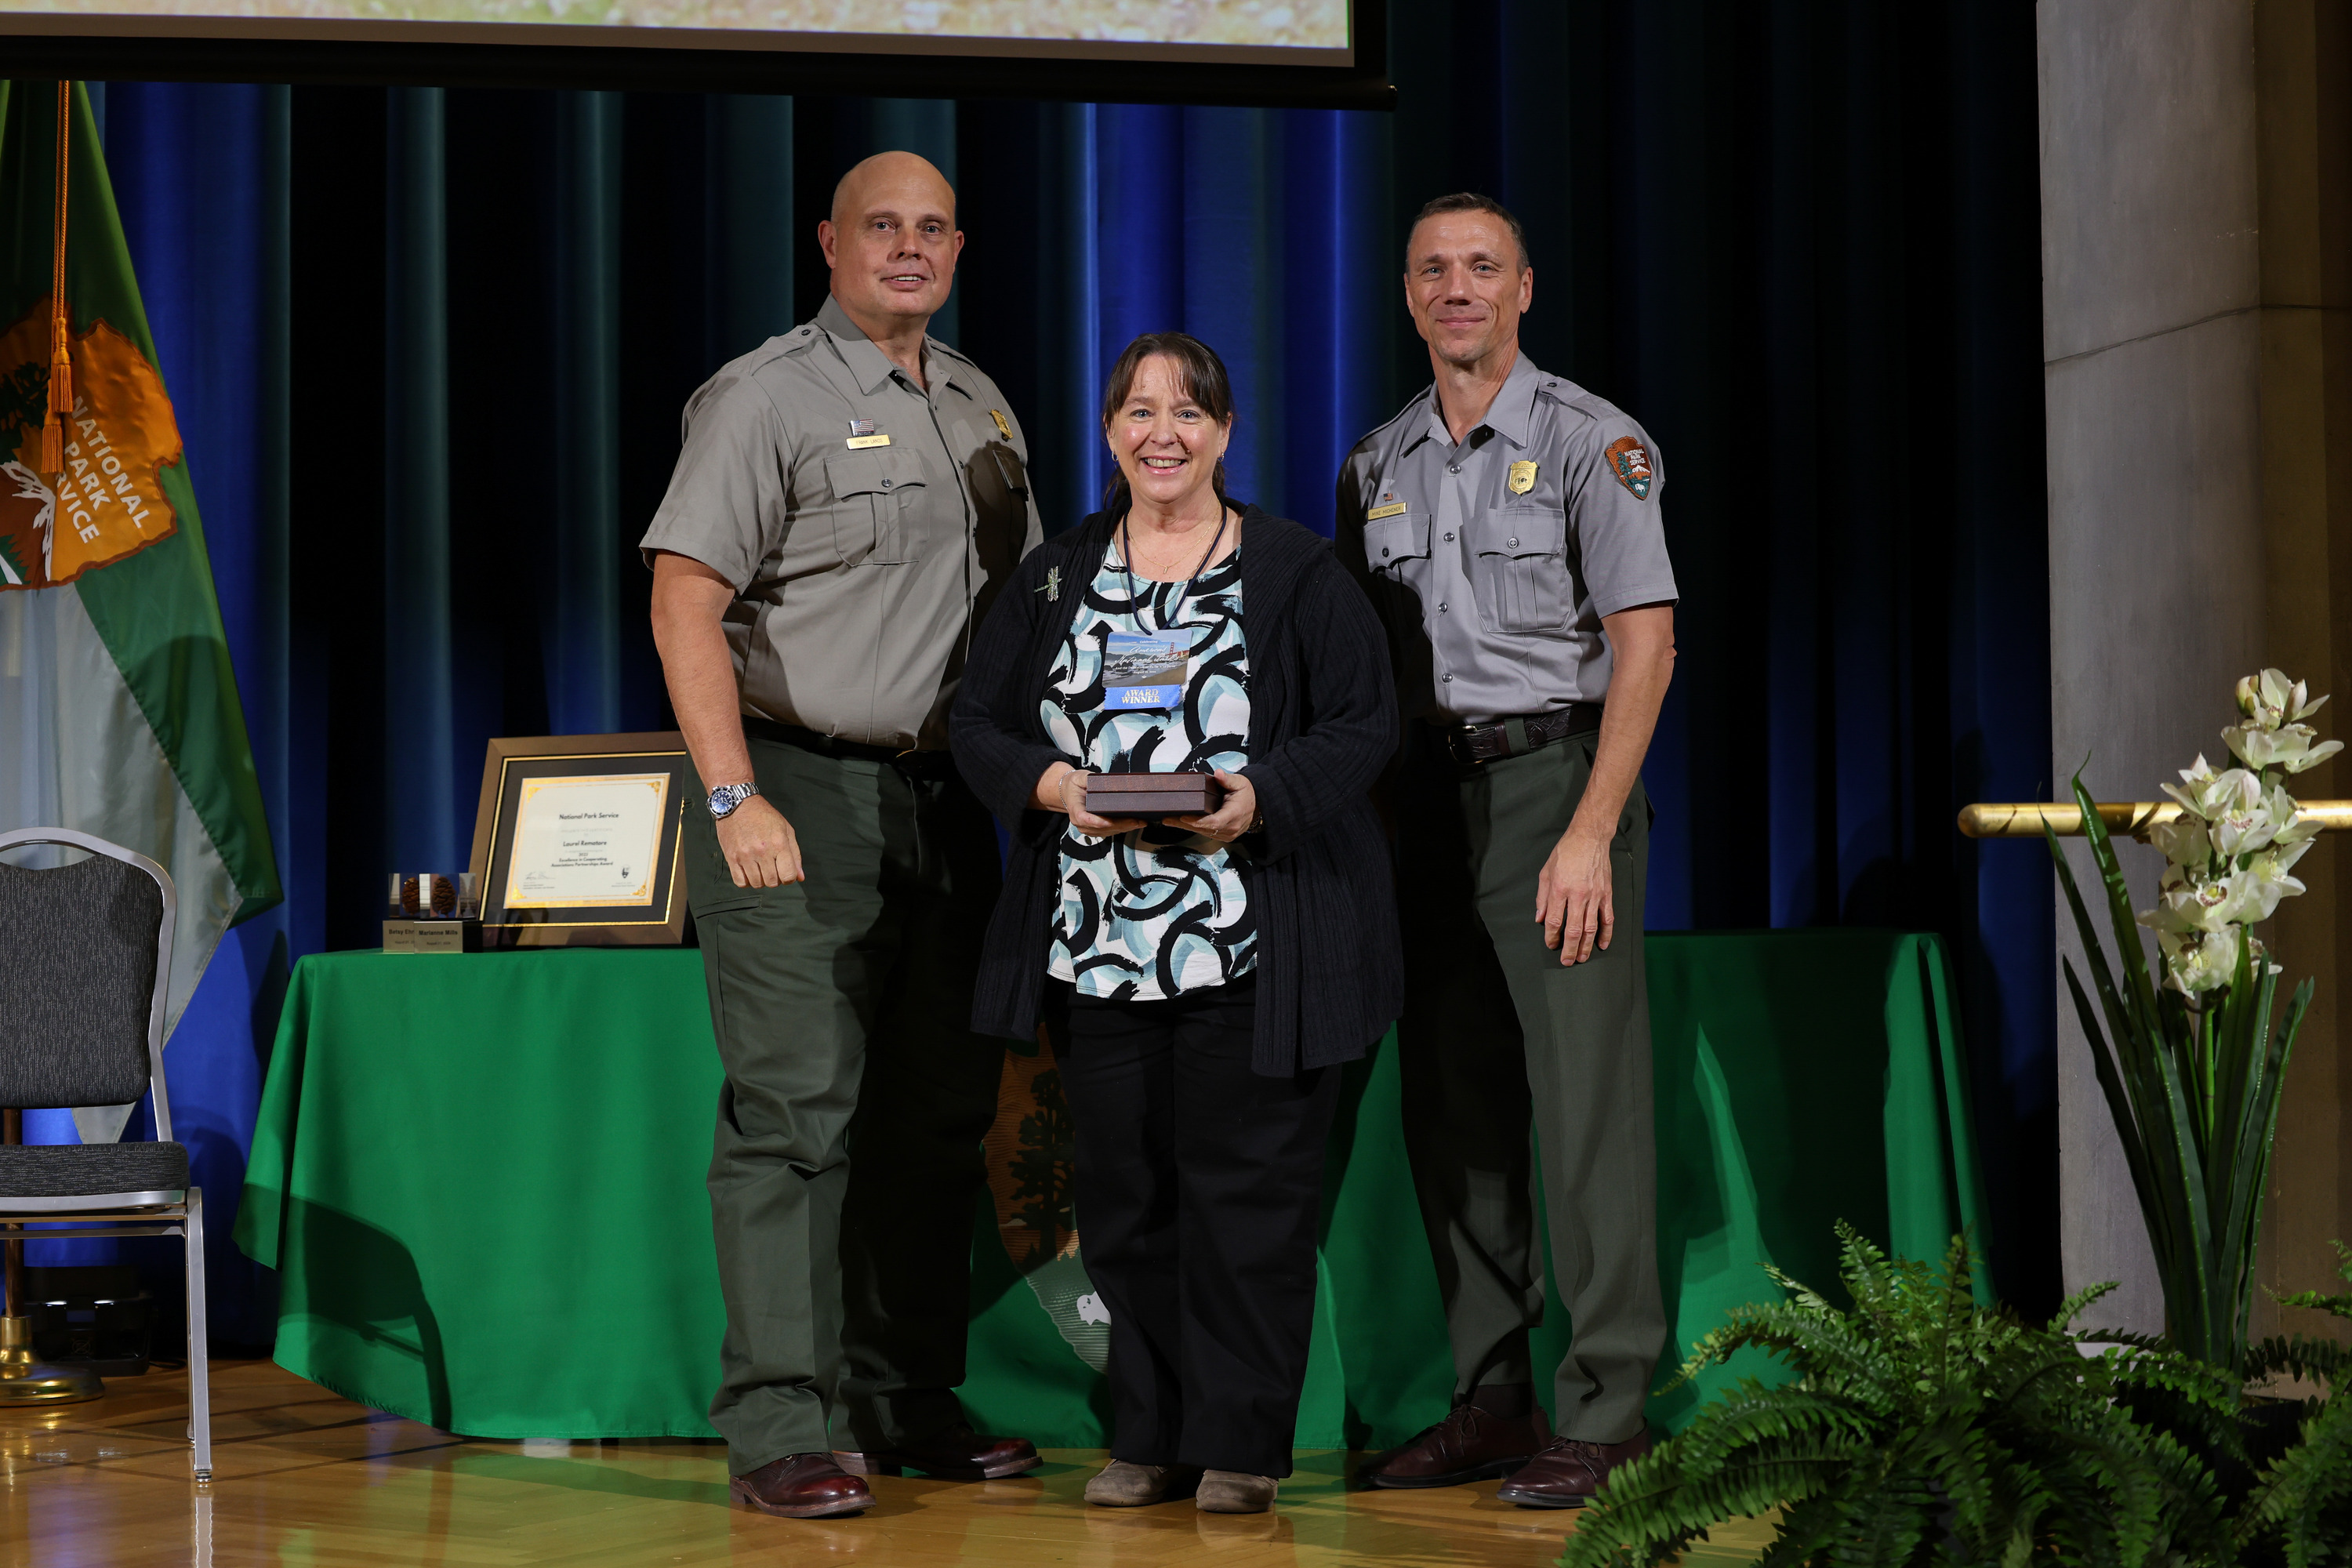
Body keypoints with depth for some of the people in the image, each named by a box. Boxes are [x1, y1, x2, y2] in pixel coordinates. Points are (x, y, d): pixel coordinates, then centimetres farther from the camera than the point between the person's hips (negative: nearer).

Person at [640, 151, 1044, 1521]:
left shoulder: (981, 407, 16)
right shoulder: (769, 397, -6)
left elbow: (1023, 601, 24)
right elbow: (685, 602, -12)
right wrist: (736, 799, -20)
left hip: (944, 797, 7)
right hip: (800, 791, -7)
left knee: (939, 1111, 10)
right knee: (797, 1108, -9)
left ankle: (912, 1402, 21)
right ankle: (779, 1431, -7)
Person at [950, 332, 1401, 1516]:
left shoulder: (1297, 573, 3)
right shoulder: (1054, 578, 13)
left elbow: (1364, 725, -2)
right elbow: (979, 724, 11)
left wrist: (1258, 800, -17)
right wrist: (1054, 786, -9)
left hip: (1251, 948, -3)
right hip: (1098, 944, 3)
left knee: (1246, 1185, -3)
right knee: (1122, 1190, 5)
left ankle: (1239, 1444, 6)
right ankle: (1150, 1438, 15)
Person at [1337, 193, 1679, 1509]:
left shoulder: (1593, 442, -3)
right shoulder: (1378, 465, 14)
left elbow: (1645, 644, -9)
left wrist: (1590, 833, -16)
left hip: (1555, 772, -6)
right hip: (1426, 793, 6)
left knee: (1587, 1095, -9)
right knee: (1452, 1102, 7)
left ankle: (1606, 1411, -7)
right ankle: (1489, 1400, 14)